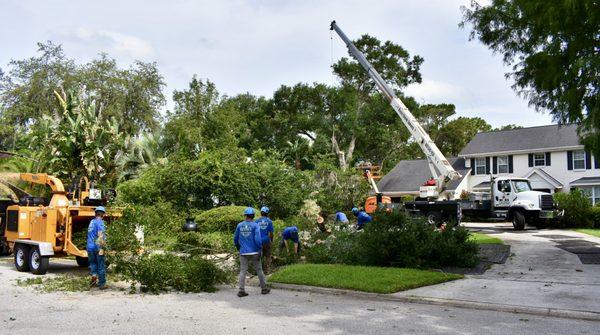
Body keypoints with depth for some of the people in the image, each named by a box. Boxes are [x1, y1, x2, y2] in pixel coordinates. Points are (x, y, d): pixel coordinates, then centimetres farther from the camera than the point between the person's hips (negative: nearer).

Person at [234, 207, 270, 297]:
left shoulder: (239, 225, 3)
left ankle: (241, 290, -2)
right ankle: (264, 288, 19)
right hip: (254, 252, -2)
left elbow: (235, 239, 10)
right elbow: (258, 239, -16)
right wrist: (260, 250, -7)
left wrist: (238, 248, 24)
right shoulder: (255, 225, -7)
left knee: (243, 271, 5)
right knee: (259, 270, 10)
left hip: (243, 252, 2)